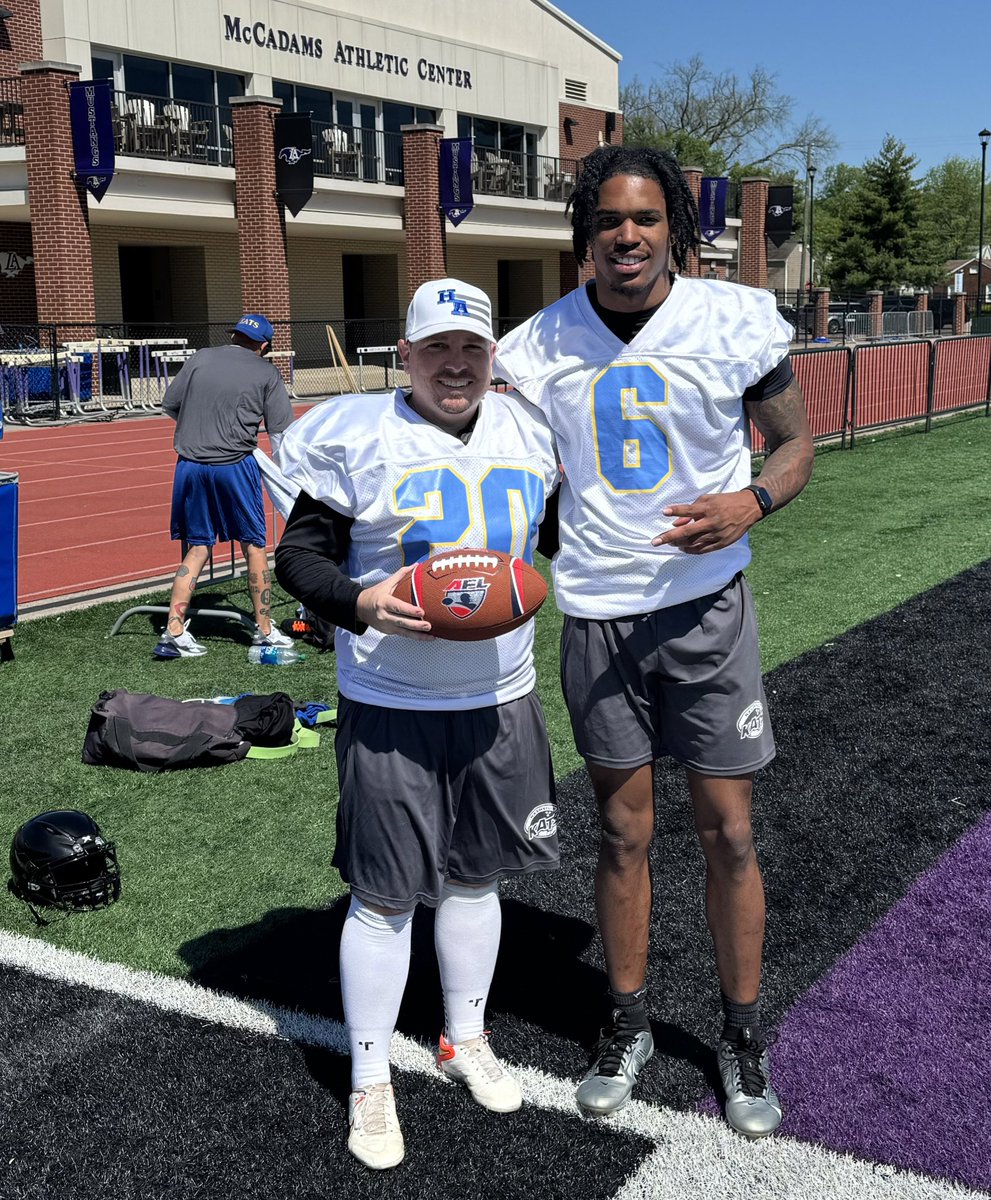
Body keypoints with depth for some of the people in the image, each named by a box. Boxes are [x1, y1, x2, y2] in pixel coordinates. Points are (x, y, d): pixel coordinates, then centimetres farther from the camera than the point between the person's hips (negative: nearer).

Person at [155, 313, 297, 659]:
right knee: (254, 547, 10)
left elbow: (169, 404, 15)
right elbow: (281, 433, 3)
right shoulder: (266, 373, 4)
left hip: (190, 465, 3)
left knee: (196, 549, 11)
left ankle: (173, 631, 6)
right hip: (235, 465, -3)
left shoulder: (200, 358, 10)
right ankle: (264, 631, 16)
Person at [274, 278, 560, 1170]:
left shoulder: (530, 432, 5)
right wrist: (364, 604, -23)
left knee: (474, 876, 17)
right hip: (390, 708, -4)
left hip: (501, 699, 5)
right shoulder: (358, 435, -9)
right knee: (384, 896, 3)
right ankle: (369, 1081, 21)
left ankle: (466, 1039, 38)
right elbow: (300, 553, -7)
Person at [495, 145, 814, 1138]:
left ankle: (742, 1037, 24)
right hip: (595, 615, 1)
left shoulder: (733, 319, -5)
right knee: (622, 831, 11)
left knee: (728, 831, 4)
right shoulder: (541, 342, -1)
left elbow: (794, 441, 4)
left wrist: (753, 500, -18)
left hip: (704, 606, -1)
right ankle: (626, 1026, 29)